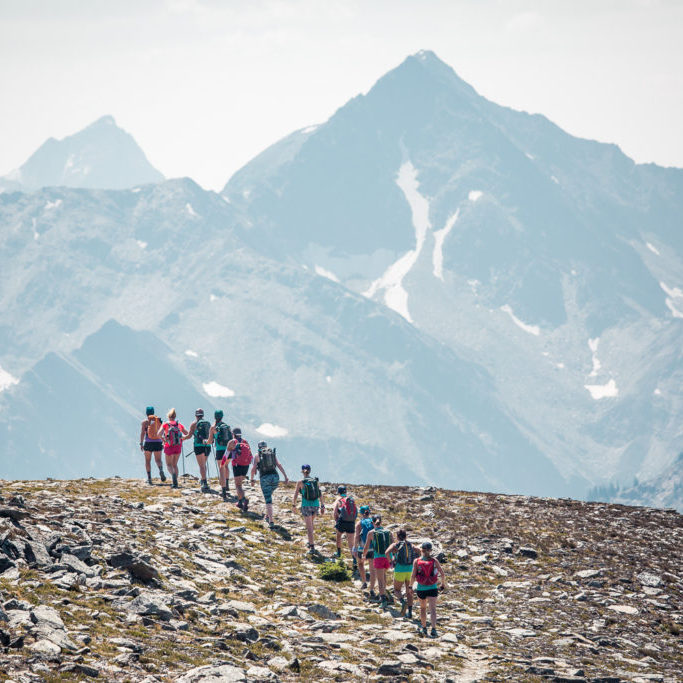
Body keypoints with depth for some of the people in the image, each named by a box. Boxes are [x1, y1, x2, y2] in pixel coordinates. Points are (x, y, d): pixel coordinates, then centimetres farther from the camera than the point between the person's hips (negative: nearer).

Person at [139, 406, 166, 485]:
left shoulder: (145, 421, -1)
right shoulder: (159, 420, 7)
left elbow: (142, 433, -8)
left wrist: (141, 444, -8)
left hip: (148, 443, -2)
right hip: (158, 442, 2)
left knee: (148, 461, 10)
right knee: (158, 460, 9)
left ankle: (149, 478, 4)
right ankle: (161, 470, -22)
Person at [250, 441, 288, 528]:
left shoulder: (257, 455, 8)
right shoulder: (273, 454, 15)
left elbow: (253, 468, 2)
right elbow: (279, 465, 4)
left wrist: (252, 480, 15)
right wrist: (285, 477, -1)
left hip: (264, 478, -3)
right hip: (275, 477, 3)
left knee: (268, 500, -4)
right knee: (269, 495, 29)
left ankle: (271, 521, -13)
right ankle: (268, 516, 30)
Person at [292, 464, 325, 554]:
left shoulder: (300, 482, -4)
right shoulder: (315, 480, 5)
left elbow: (295, 495, -1)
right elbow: (320, 494, 3)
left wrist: (294, 505, 15)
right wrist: (322, 506, 7)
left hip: (306, 506, -4)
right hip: (315, 505, 4)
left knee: (309, 527, -4)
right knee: (310, 522, 31)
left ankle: (312, 548, -12)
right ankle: (311, 541, 34)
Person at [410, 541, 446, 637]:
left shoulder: (417, 561, -6)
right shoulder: (434, 561, -4)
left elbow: (413, 576, -9)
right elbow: (442, 574, -4)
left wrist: (410, 586, 6)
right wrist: (443, 584, 12)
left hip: (421, 588, 1)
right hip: (432, 588, -1)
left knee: (423, 608, 22)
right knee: (432, 609, -5)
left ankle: (423, 628, 32)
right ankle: (433, 629, -21)